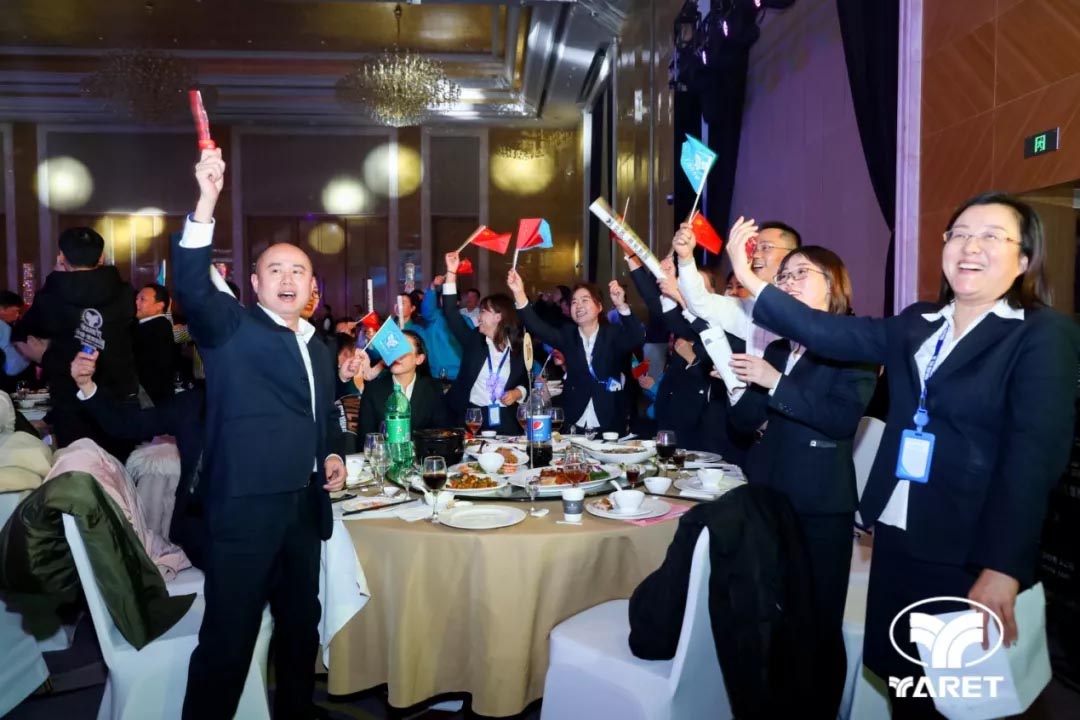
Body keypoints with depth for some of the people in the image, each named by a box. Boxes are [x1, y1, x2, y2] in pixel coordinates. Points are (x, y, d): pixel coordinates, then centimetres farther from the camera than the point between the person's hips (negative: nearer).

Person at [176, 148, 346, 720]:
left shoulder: (317, 344, 15)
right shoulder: (231, 328, -2)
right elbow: (192, 287, -22)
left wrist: (333, 456, 7)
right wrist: (206, 200, -32)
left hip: (304, 506, 7)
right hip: (245, 505, -7)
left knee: (301, 625, 20)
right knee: (227, 638, -1)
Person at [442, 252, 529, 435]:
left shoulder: (519, 348, 4)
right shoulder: (473, 339, 5)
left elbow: (527, 382, 13)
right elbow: (451, 313, -3)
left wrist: (518, 393, -10)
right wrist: (451, 273, -8)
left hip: (505, 419, 0)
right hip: (470, 415, 1)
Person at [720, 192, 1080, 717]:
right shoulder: (916, 324, 9)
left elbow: (1035, 453, -17)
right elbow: (831, 334, -2)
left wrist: (1002, 566, -24)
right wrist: (749, 281, -10)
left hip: (969, 551, -5)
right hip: (896, 534, 5)